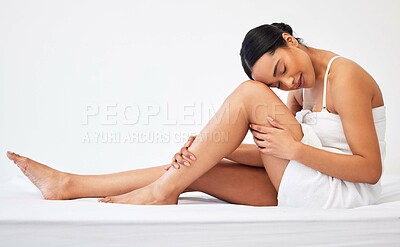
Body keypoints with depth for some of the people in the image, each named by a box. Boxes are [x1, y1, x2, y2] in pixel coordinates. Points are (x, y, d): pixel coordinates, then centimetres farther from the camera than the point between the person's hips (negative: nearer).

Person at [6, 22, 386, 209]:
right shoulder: (301, 87, 12)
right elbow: (266, 151, 4)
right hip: (304, 192, 8)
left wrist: (293, 148, -24)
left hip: (346, 193, -8)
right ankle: (68, 185, 5)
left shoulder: (344, 78, -13)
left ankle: (157, 192, -12)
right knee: (194, 170, -3)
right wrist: (205, 150, -12)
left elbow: (371, 169, -16)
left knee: (249, 94, -19)